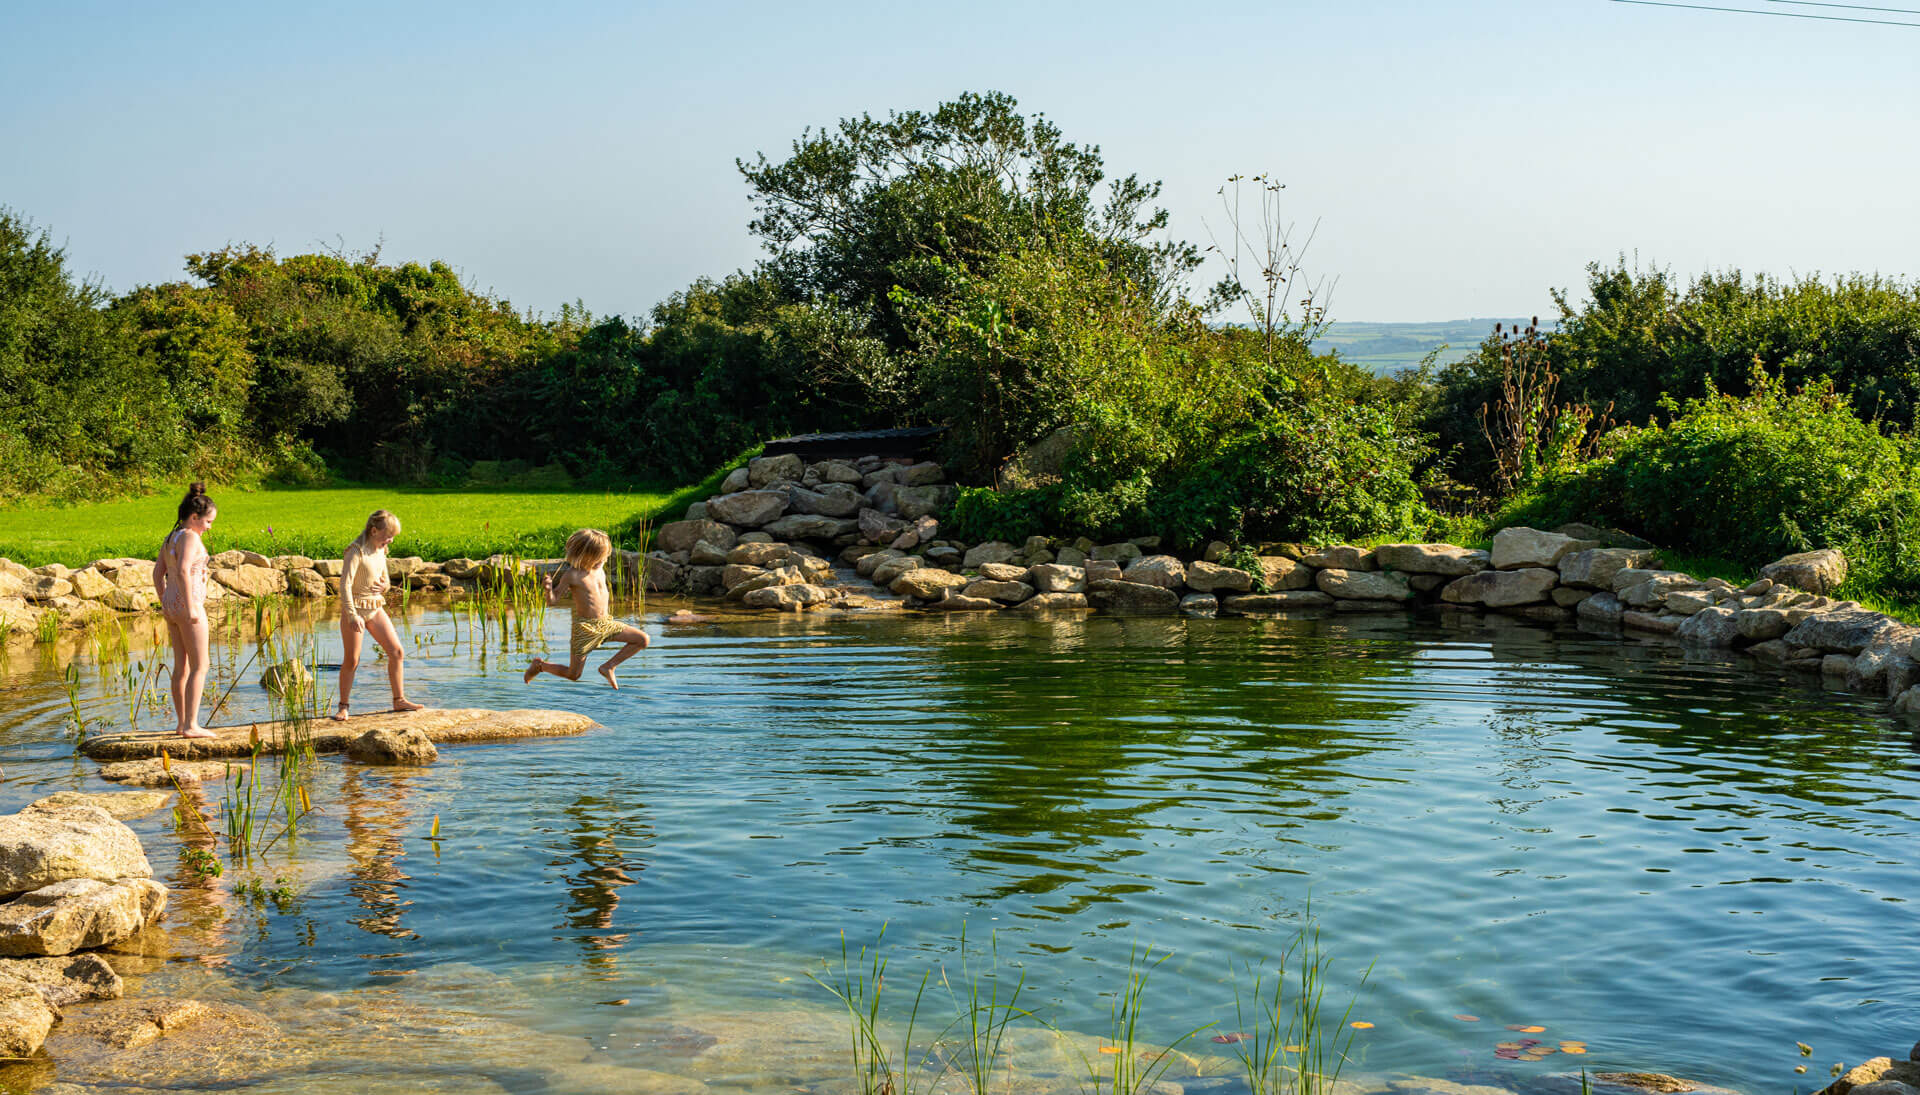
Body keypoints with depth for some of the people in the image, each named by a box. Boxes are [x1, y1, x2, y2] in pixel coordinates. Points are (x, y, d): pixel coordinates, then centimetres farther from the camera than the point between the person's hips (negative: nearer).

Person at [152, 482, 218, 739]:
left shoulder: (170, 538, 14)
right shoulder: (190, 537, -14)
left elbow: (157, 573, 19)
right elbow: (183, 571, -25)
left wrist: (165, 604, 22)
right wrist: (190, 607, -23)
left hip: (172, 605, 9)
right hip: (188, 604, -9)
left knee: (181, 667, 13)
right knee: (199, 667, -4)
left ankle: (181, 723, 17)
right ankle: (191, 725, -7)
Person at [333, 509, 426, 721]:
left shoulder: (381, 551, 7)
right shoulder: (356, 551, -17)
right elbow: (345, 585, -24)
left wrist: (383, 586, -4)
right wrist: (352, 616, -31)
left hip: (376, 608, 7)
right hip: (355, 608, -7)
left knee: (396, 652, 2)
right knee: (351, 661, -2)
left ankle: (399, 700, 12)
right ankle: (343, 707, 10)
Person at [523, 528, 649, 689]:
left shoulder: (599, 570, 4)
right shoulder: (572, 575, -15)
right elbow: (552, 600, -14)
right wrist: (549, 589, -30)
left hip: (605, 623, 6)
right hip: (585, 627, -6)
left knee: (643, 639, -6)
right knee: (572, 675, 3)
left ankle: (608, 667, 3)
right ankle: (539, 665, 30)